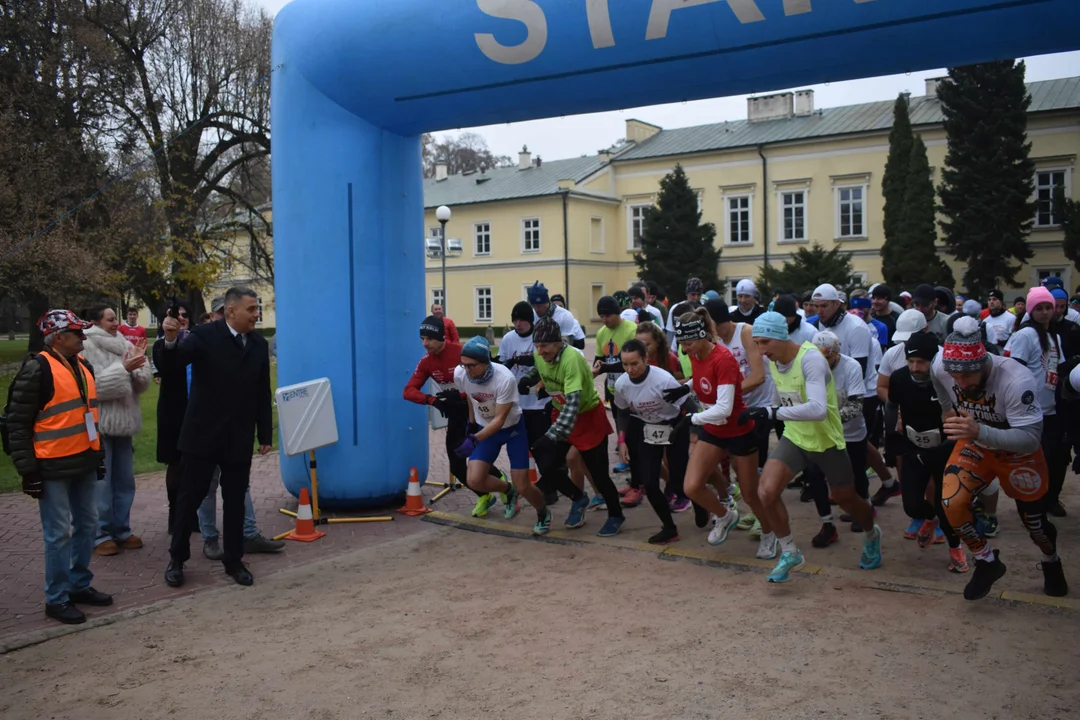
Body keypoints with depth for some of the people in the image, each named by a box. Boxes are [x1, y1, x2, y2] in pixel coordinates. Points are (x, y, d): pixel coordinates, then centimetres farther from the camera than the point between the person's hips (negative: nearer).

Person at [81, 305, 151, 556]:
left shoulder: (123, 345, 7)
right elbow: (92, 386, -20)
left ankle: (121, 530, 23)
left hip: (123, 422, 7)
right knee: (100, 482, -2)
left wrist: (139, 363, -12)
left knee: (125, 481, 12)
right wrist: (124, 368, -21)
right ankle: (100, 534, 8)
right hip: (99, 425, -7)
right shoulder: (85, 347, -11)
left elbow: (141, 384, 6)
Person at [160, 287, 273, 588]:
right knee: (190, 497, 7)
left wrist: (265, 434, 8)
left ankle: (234, 560, 22)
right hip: (203, 434, -3)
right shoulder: (204, 335, -10)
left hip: (239, 438, 3)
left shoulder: (259, 344, 4)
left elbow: (262, 393, 8)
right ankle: (177, 558, 23)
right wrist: (170, 340, -41)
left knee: (235, 501, 10)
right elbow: (171, 365, -19)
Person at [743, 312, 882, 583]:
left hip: (826, 441, -5)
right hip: (794, 438, 5)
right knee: (767, 492, -16)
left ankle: (872, 536, 51)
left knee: (846, 499, 15)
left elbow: (818, 409, -41)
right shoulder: (772, 361, -5)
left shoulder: (810, 359, -28)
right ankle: (790, 553, 5)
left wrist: (772, 412, -44)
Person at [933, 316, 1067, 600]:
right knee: (951, 503, -18)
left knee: (1034, 518, 13)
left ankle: (1051, 562, 49)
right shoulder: (940, 369, -24)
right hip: (974, 444, 3)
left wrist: (979, 432, -53)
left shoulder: (1016, 380, -38)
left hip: (1017, 452, -3)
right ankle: (987, 562, 8)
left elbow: (1030, 438, -40)